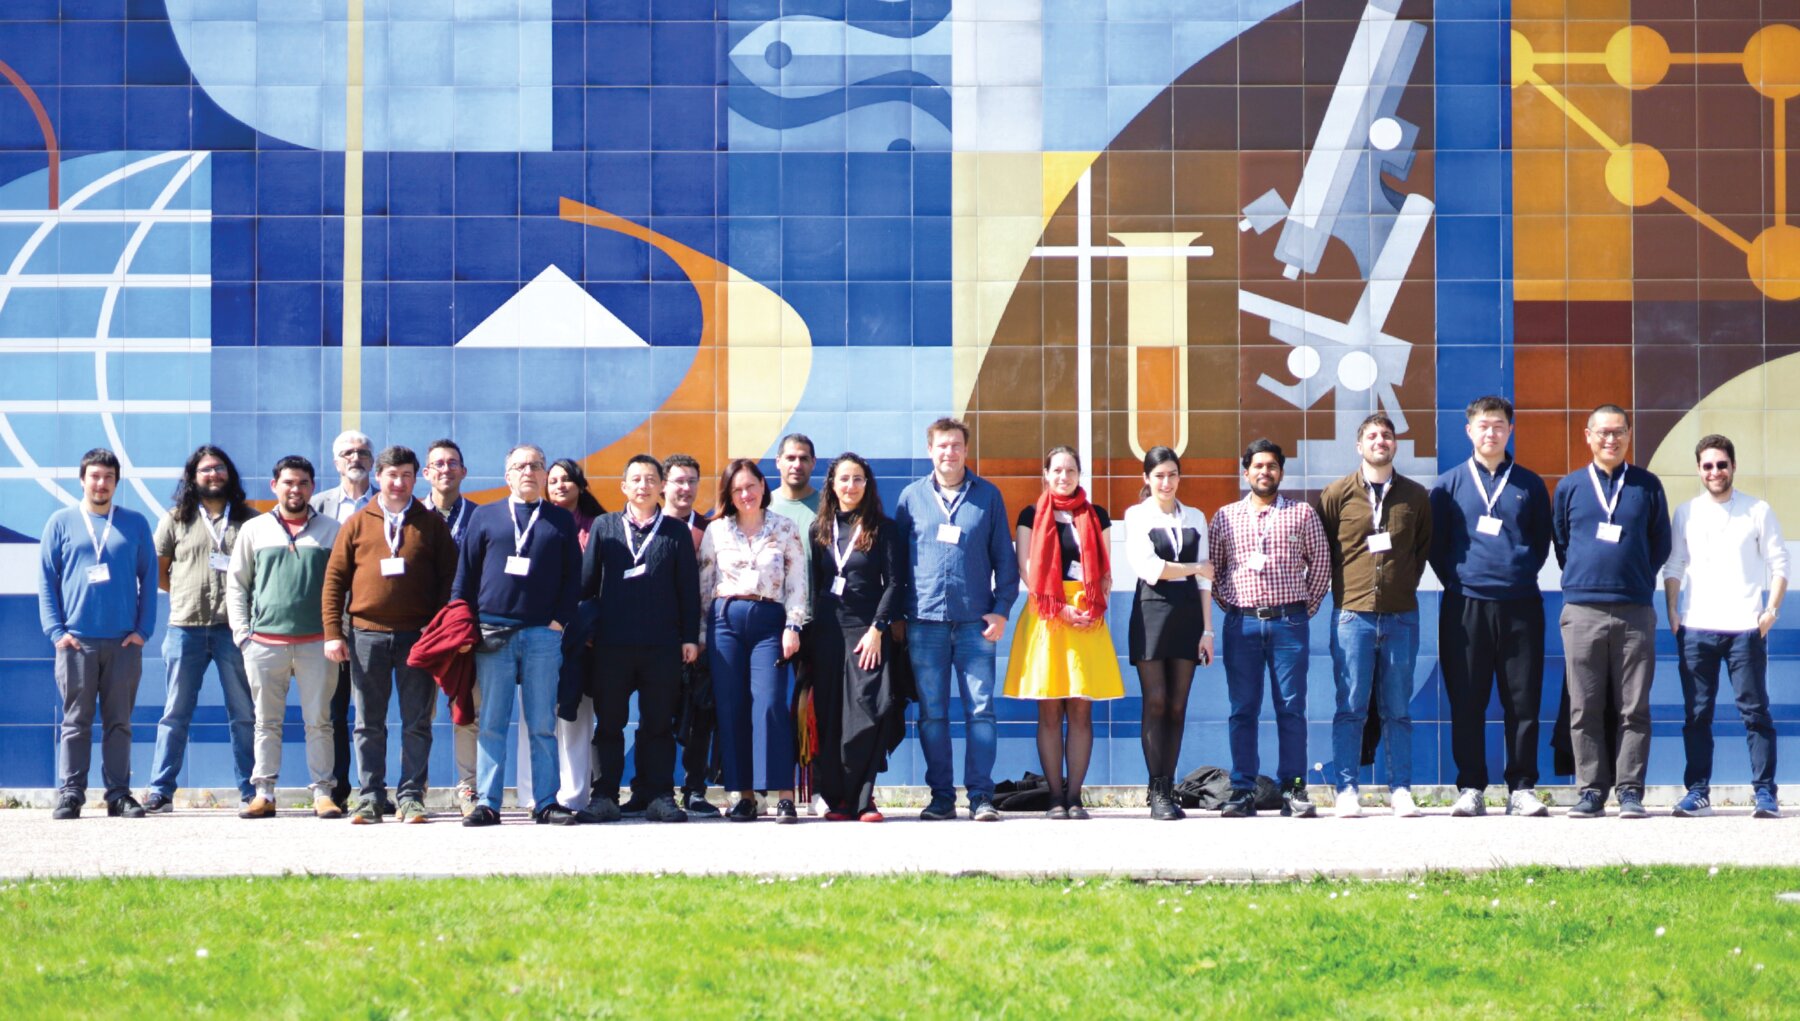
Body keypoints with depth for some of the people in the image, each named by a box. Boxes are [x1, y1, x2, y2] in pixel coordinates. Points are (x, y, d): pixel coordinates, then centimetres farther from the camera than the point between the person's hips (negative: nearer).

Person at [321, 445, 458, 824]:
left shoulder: (432, 525, 7)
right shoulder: (357, 524, 8)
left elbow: (449, 579, 6)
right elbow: (334, 578, 6)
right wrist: (333, 632, -2)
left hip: (418, 635, -1)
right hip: (367, 635, 1)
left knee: (417, 722, 2)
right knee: (369, 724, 5)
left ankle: (412, 797, 7)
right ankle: (370, 797, 11)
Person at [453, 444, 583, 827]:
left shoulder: (562, 520, 12)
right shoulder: (484, 516, 11)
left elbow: (573, 577, 9)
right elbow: (464, 574, 10)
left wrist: (560, 620, -2)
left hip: (543, 634, 0)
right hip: (493, 634, 0)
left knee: (542, 726, 2)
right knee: (491, 724, 0)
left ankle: (545, 803, 5)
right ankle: (487, 803, 2)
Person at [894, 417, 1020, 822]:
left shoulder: (987, 495, 8)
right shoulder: (912, 497, 10)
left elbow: (1004, 556, 9)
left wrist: (1001, 608, 0)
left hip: (975, 621, -1)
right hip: (925, 621, 1)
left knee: (981, 709, -5)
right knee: (932, 713, 3)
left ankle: (981, 797, -1)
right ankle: (941, 796, 9)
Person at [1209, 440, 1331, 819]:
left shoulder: (1302, 513, 7)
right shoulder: (1226, 516, 11)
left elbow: (1321, 563, 9)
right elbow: (1212, 568, 15)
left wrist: (1307, 607, 5)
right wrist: (1229, 606, 6)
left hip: (1289, 621, -1)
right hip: (1242, 623, 1)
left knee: (1291, 708, -1)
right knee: (1242, 709, 1)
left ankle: (1293, 790, 2)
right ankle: (1242, 791, 4)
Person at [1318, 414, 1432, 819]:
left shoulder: (1415, 496, 9)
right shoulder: (1337, 494, 4)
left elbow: (1425, 548, 19)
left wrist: (1406, 583, 10)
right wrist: (1342, 589, 6)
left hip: (1401, 616, 2)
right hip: (1353, 614, -2)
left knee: (1398, 710, 5)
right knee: (1351, 707, -2)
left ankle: (1400, 789, 9)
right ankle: (1346, 790, 1)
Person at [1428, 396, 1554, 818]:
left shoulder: (1529, 485, 11)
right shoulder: (1449, 485, 9)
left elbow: (1543, 541, 15)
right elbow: (1435, 544, 10)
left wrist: (1523, 572, 4)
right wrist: (1456, 579, 2)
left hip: (1520, 606, 1)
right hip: (1465, 605, 0)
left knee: (1523, 700, 0)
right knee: (1466, 702, 0)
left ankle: (1522, 788, 5)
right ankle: (1470, 789, 6)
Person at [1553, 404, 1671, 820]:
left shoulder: (1647, 486, 9)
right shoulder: (1569, 487, 10)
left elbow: (1661, 546, 16)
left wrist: (1635, 578, 13)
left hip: (1635, 611, 0)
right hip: (1582, 610, 0)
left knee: (1634, 707, -1)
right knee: (1585, 708, -1)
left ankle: (1630, 790, 3)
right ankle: (1591, 789, 4)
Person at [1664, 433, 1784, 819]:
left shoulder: (1758, 511, 6)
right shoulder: (1686, 513, 11)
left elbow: (1779, 563, 6)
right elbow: (1673, 566, 12)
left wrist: (1773, 608, -6)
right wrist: (1672, 613, 1)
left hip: (1745, 628, -2)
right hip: (1696, 628, 2)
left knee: (1755, 711, -3)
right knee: (1697, 713, 2)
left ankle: (1764, 793, -2)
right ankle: (1697, 792, 6)